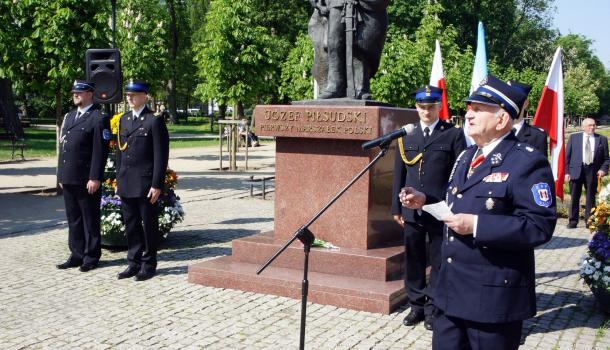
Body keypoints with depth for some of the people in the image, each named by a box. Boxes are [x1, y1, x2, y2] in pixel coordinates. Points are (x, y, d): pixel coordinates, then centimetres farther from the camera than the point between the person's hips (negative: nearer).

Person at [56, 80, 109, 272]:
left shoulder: (99, 118, -8)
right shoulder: (68, 116, 17)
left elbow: (100, 151, -14)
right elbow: (62, 146, 18)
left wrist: (95, 178, -18)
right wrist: (61, 174, 14)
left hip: (87, 181, -7)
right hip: (68, 179, 8)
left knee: (90, 220, 3)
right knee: (73, 219, 13)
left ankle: (91, 257, 12)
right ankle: (77, 255, 21)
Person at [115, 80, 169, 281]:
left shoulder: (154, 121, -8)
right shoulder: (124, 119, 14)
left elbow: (161, 156, -11)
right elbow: (121, 151, 18)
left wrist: (156, 185, -15)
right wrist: (119, 180, 14)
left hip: (145, 184, -6)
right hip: (126, 185, 6)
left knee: (149, 225, 4)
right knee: (131, 225, 11)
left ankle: (149, 265, 14)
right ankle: (134, 263, 21)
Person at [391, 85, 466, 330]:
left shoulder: (454, 135, 0)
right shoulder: (406, 136, 9)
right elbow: (399, 174, 11)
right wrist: (396, 207, 9)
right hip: (412, 209, 3)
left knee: (438, 261, 6)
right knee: (413, 260, 9)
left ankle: (432, 307, 16)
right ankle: (416, 305, 21)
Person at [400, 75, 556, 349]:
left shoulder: (527, 162, -14)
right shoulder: (466, 157, 14)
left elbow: (540, 225, -22)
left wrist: (477, 225, -26)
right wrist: (425, 201, 5)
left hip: (495, 296, -8)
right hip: (451, 289, 8)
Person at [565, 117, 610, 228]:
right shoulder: (574, 137, 6)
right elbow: (567, 155, 5)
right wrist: (567, 172, -2)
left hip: (593, 172, 0)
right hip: (576, 170, 0)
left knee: (591, 198, 5)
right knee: (574, 197, 4)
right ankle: (572, 221, 13)